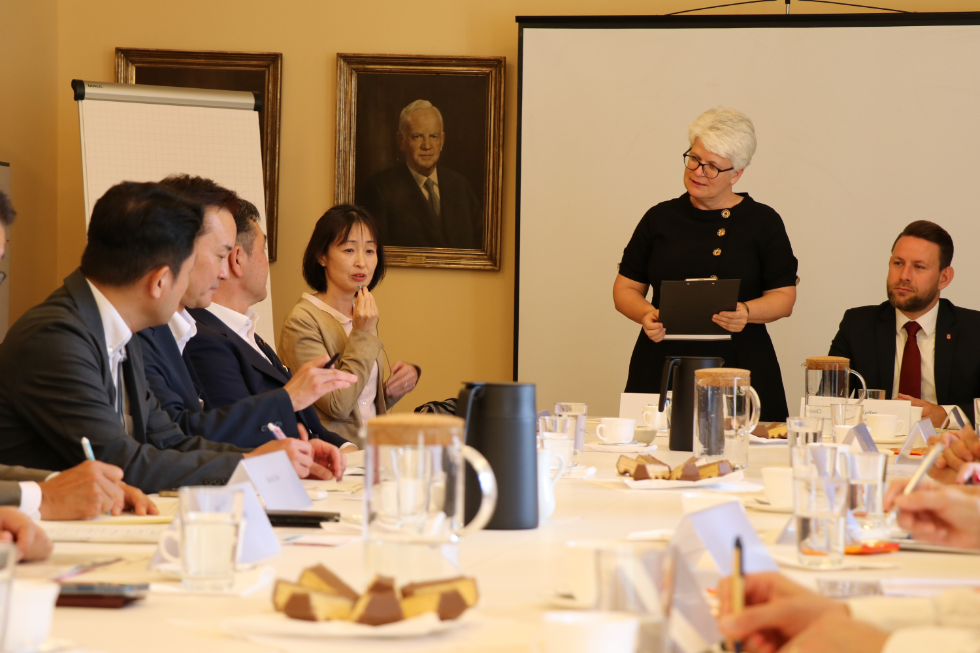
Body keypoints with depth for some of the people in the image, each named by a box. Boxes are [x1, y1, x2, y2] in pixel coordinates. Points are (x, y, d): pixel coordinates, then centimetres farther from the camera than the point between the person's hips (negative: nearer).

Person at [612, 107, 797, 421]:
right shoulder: (660, 218, 11)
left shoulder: (762, 222, 6)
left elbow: (783, 297, 4)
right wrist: (647, 314, -9)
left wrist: (746, 312, -15)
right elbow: (625, 289, 12)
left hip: (739, 368, -1)